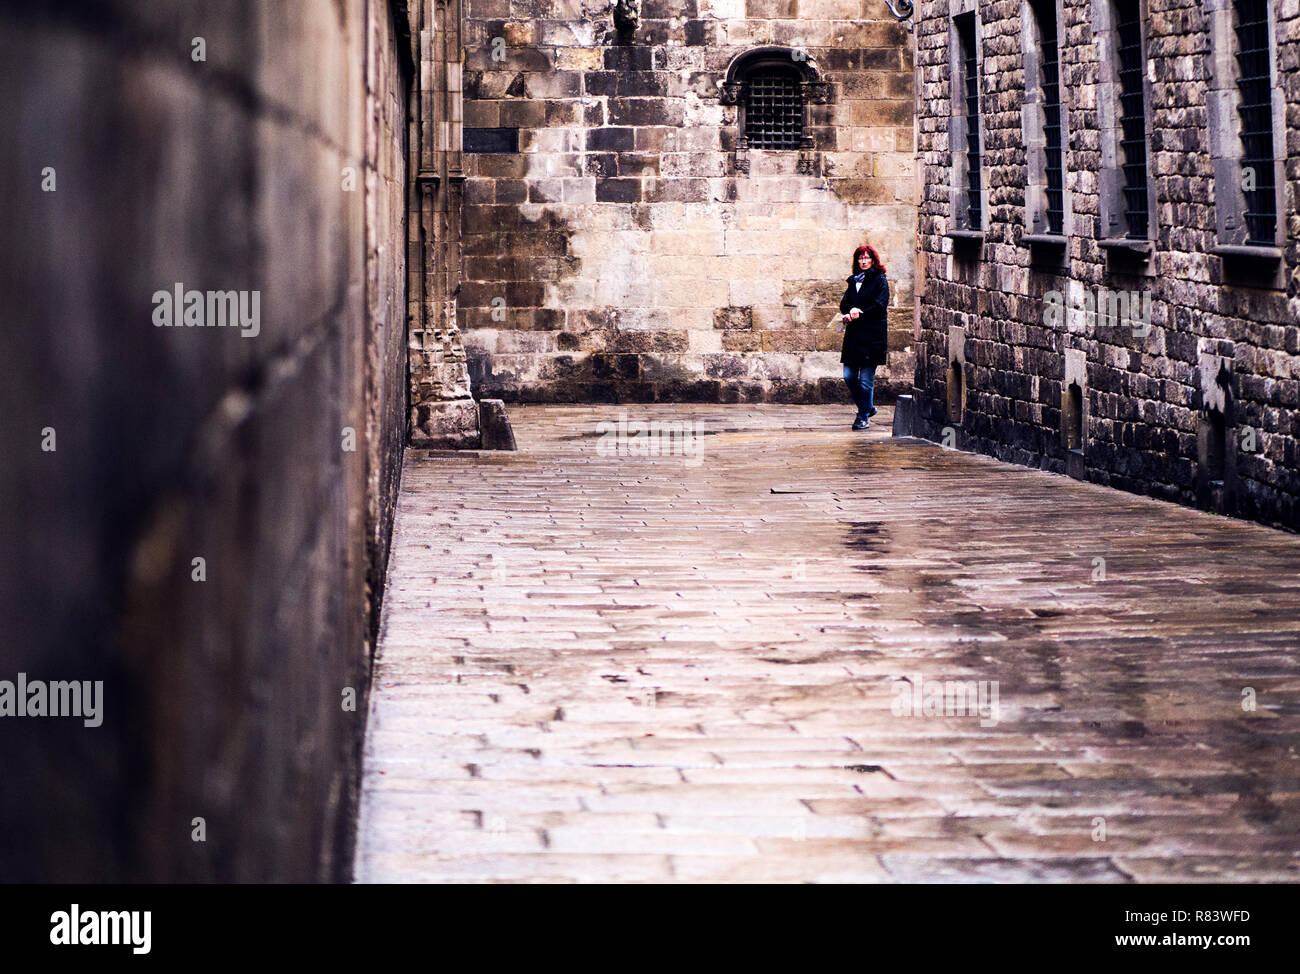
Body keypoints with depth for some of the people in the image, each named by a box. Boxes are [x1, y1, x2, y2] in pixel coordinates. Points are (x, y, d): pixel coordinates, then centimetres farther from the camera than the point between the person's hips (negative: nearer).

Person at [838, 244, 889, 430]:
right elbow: (844, 304, 10)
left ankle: (864, 417, 3)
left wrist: (859, 314, -13)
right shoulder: (853, 280, 17)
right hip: (853, 336, 5)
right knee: (849, 376, 1)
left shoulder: (880, 280, 1)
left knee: (866, 379, -5)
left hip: (872, 335, -5)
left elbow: (880, 306, -9)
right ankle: (867, 407, 21)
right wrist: (851, 311, -12)